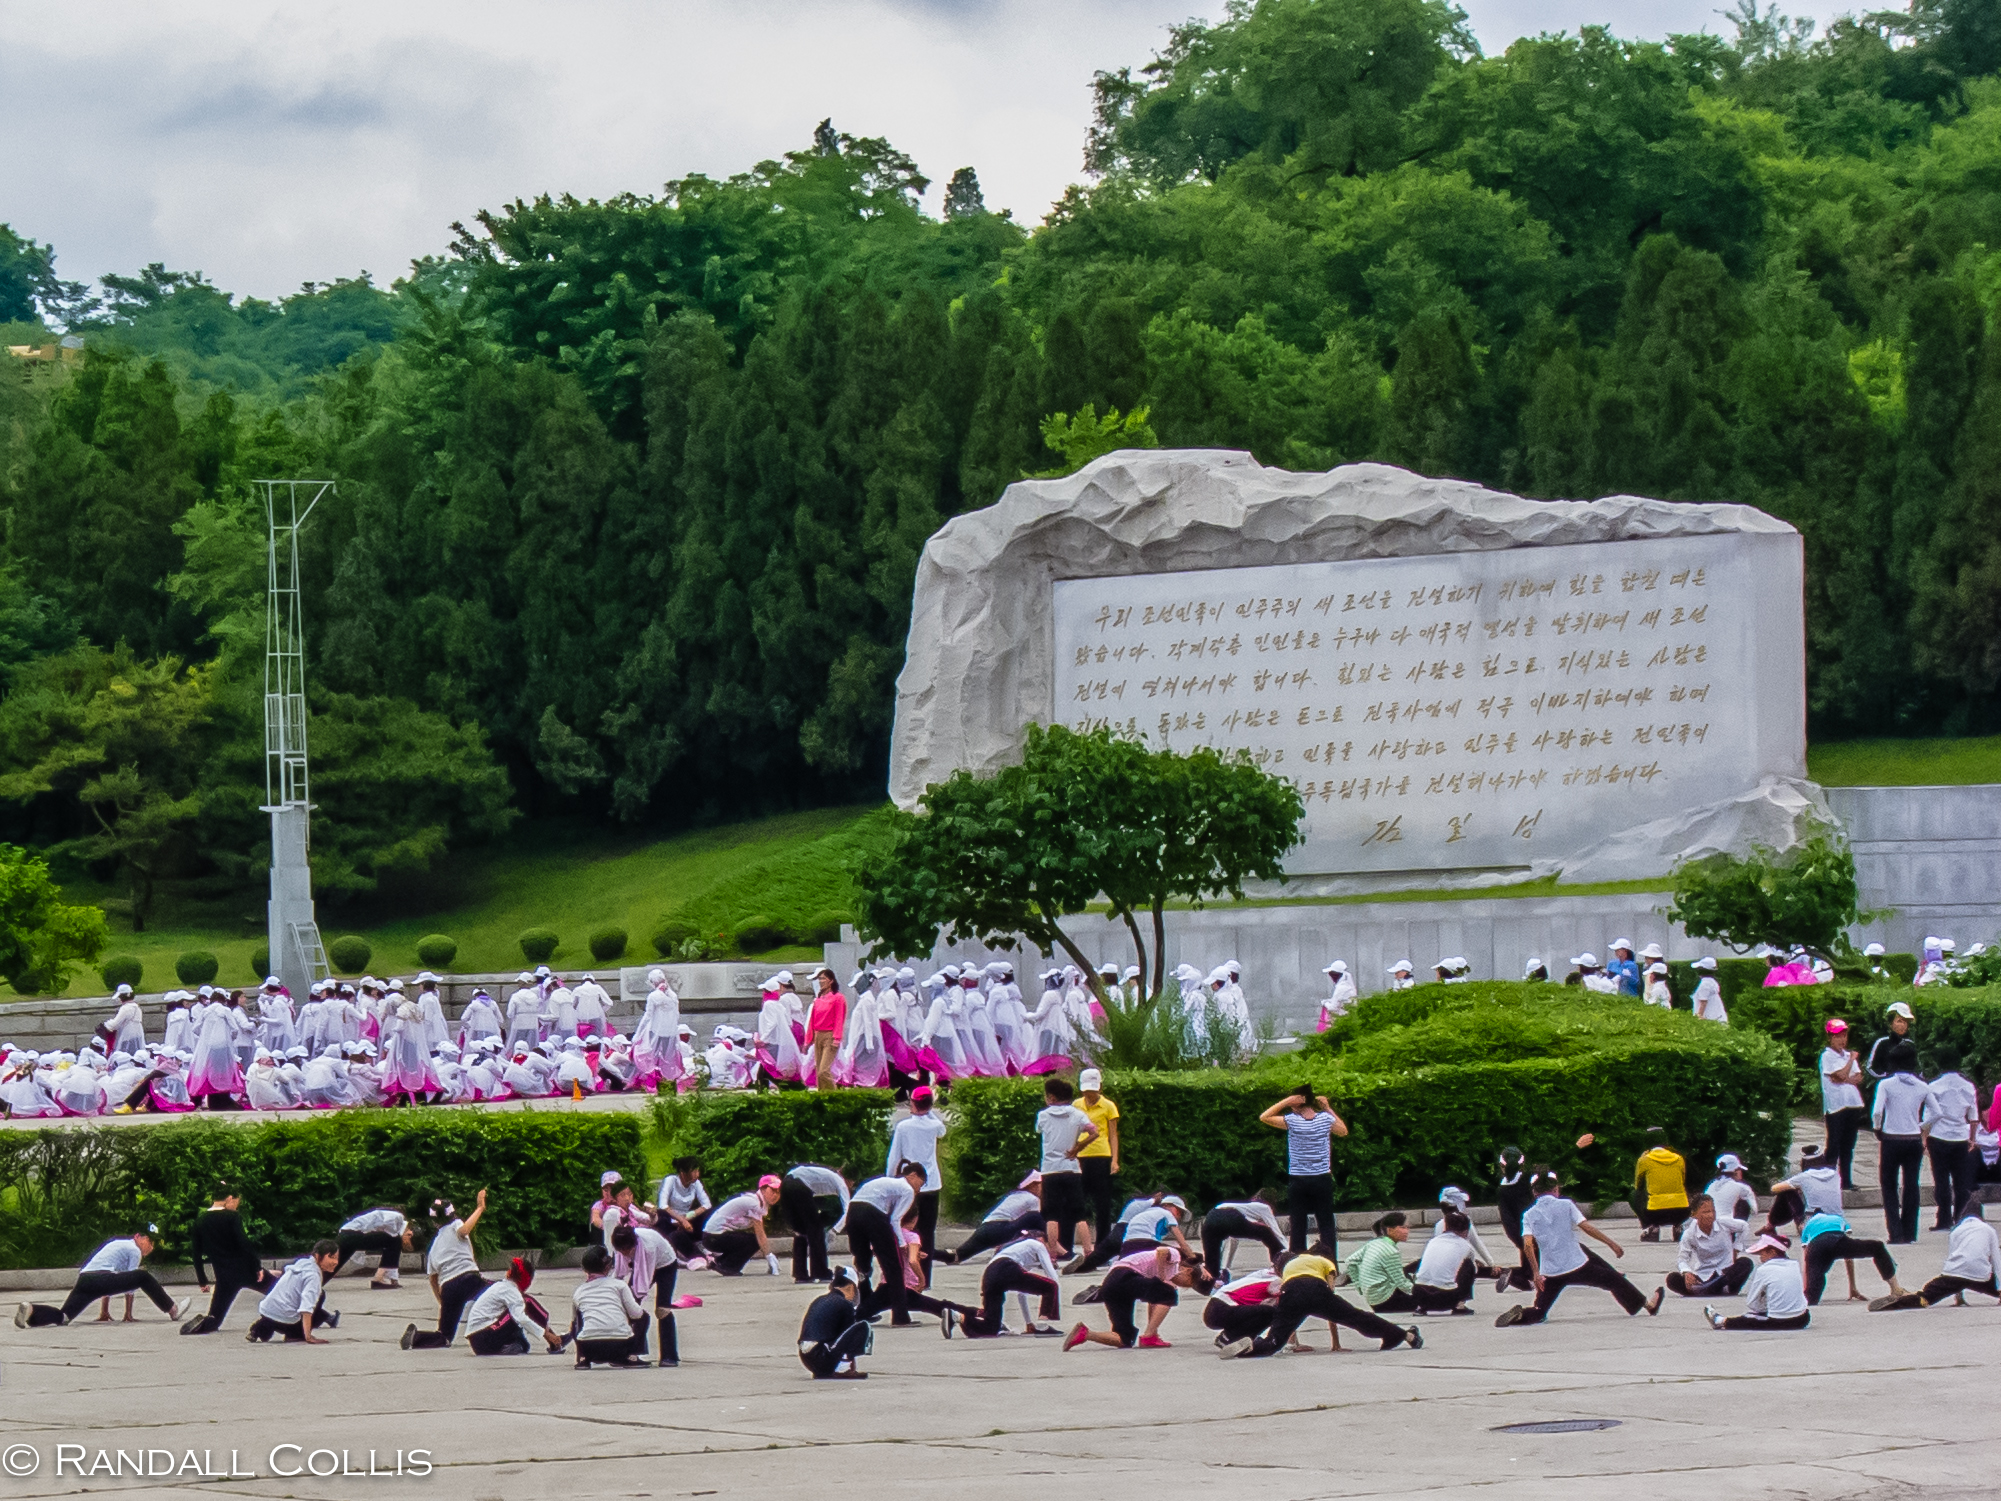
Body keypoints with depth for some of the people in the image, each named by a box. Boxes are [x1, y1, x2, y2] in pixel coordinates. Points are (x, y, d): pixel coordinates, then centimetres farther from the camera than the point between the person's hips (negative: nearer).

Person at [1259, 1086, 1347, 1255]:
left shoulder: (1291, 1121, -11)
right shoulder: (1326, 1119, -4)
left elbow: (1264, 1117, 0)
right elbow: (1343, 1131, 16)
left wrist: (1285, 1102, -5)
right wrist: (1328, 1108, 15)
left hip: (1298, 1181, -1)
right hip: (1322, 1179, 1)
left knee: (1298, 1224, 5)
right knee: (1326, 1223, 5)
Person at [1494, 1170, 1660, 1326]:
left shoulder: (1529, 1216, 4)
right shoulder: (1565, 1205, -2)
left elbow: (1528, 1245, -8)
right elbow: (1587, 1227, -7)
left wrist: (1536, 1272, -6)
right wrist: (1612, 1244, 0)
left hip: (1550, 1273, 1)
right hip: (1577, 1266, -1)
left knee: (1539, 1312, 9)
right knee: (1614, 1281, 20)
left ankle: (1520, 1314, -23)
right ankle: (1648, 1304, 34)